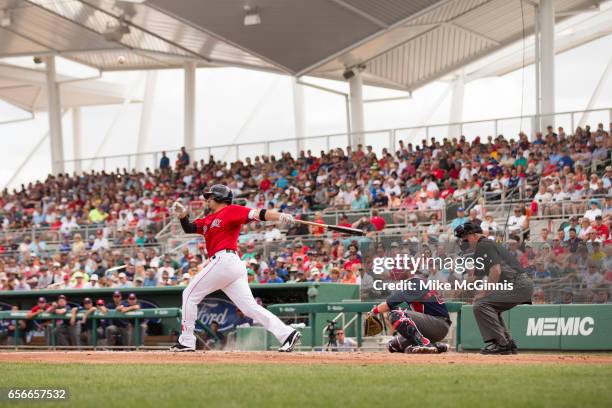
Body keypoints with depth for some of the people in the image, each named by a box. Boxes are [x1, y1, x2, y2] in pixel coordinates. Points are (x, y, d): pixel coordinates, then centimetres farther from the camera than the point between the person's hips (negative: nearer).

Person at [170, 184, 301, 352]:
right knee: (250, 307, 0)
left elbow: (257, 214, -12)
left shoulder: (231, 211, 0)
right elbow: (189, 228, 24)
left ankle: (186, 341, 4)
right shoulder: (208, 219, 26)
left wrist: (280, 217, -27)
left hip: (223, 261, -9)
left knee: (189, 295, 2)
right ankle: (287, 334, -10)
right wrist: (182, 214, 3)